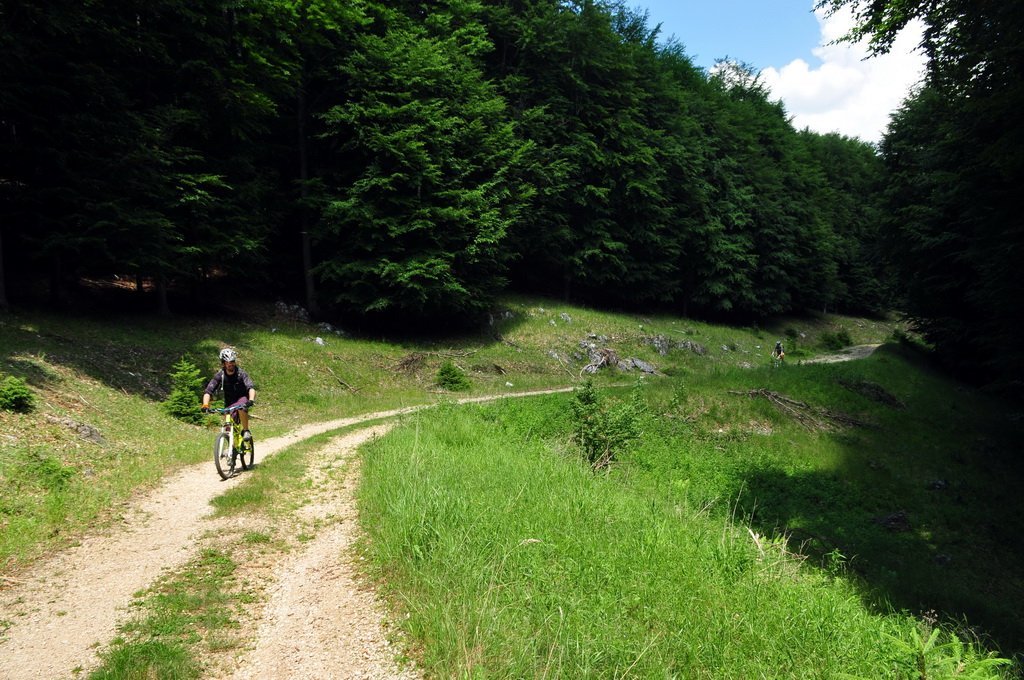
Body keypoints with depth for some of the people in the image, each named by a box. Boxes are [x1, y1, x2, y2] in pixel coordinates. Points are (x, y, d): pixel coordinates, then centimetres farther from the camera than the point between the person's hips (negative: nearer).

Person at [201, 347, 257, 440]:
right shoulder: (219, 375, -14)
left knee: (242, 408, -37)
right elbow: (208, 391, -20)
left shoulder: (241, 373, -19)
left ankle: (246, 431, -19)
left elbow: (251, 387, -32)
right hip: (229, 403, 3)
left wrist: (251, 400, -52)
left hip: (242, 399, -2)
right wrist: (205, 405, -38)